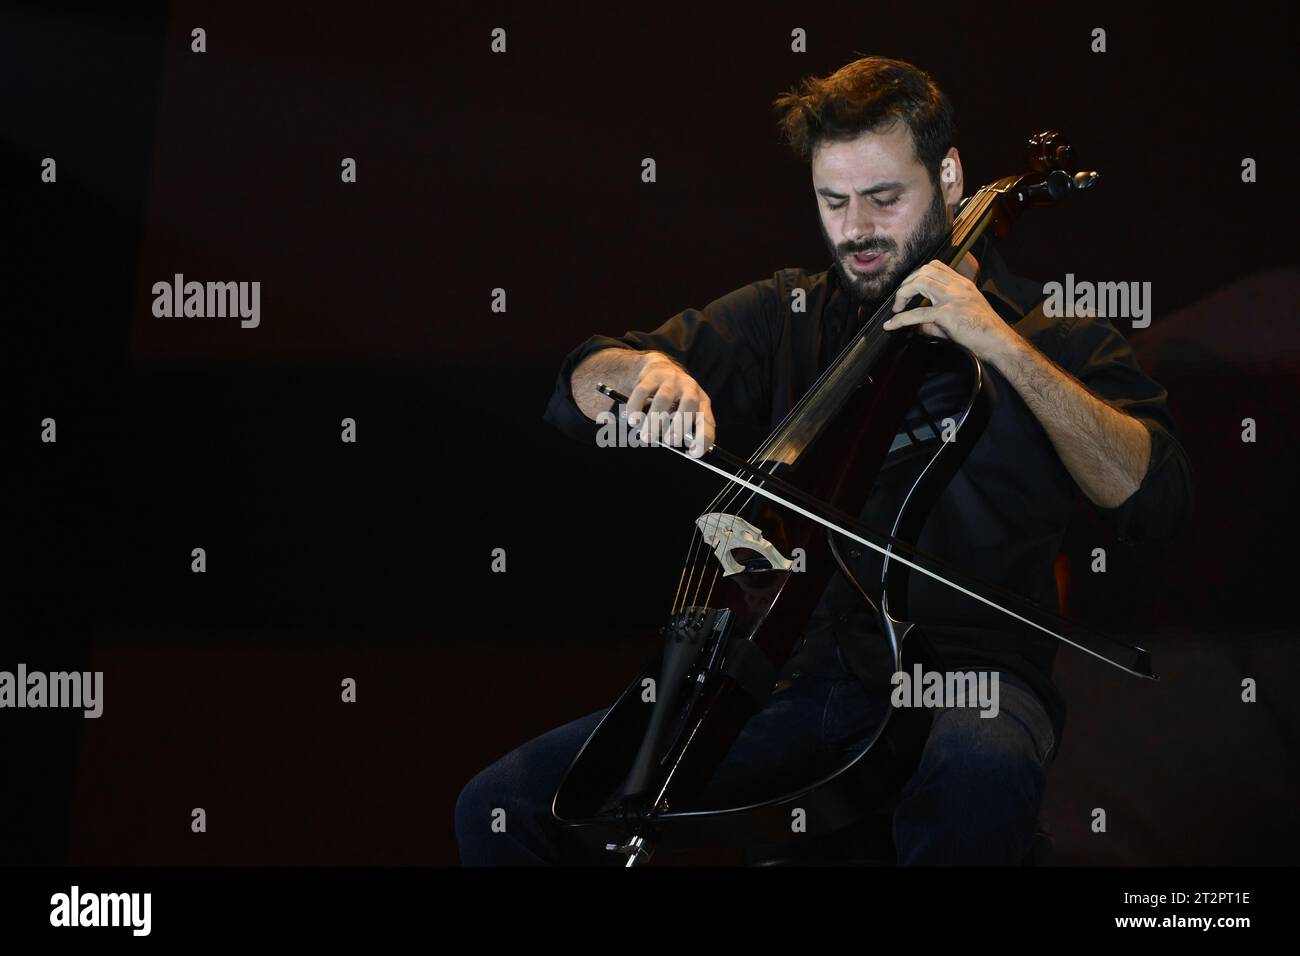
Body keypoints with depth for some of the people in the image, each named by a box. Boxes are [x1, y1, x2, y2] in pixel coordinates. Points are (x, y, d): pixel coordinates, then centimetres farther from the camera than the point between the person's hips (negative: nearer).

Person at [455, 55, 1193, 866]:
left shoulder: (1054, 336, 8)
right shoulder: (787, 315, 17)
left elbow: (1156, 500, -9)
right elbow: (579, 393, 12)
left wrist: (1007, 346, -14)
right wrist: (651, 369, -12)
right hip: (791, 673, 3)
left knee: (981, 769, -43)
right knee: (501, 805, -14)